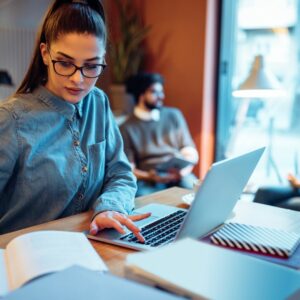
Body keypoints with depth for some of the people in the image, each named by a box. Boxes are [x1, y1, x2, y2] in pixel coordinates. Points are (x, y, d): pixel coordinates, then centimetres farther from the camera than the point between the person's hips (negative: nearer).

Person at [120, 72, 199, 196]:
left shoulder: (174, 115, 14)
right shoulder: (127, 128, 6)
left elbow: (190, 152, 12)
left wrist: (184, 170, -10)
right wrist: (149, 177, -18)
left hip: (178, 175, 3)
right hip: (148, 181, -2)